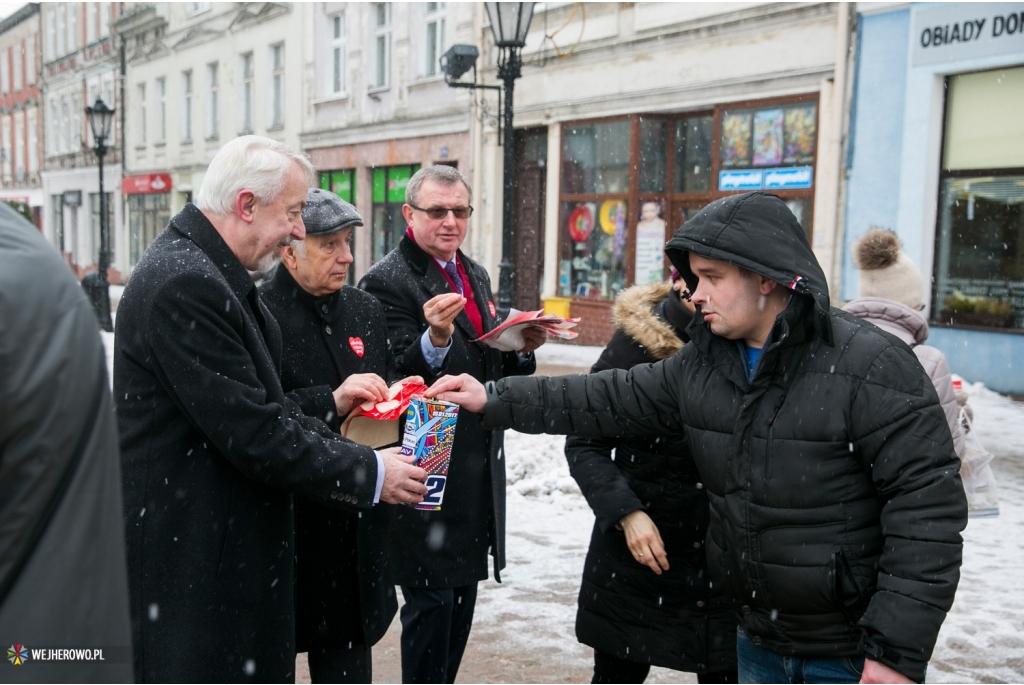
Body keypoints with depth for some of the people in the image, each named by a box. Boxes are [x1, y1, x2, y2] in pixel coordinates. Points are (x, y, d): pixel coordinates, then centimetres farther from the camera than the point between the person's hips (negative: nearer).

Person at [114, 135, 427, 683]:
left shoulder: (208, 272, 10)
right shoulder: (185, 283, -23)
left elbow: (262, 405, 12)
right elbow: (250, 431, -24)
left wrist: (349, 450, 1)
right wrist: (369, 472, -15)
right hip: (186, 551, -10)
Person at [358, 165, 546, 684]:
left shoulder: (475, 275, 13)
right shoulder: (386, 281, -13)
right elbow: (397, 376, -22)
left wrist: (522, 348, -4)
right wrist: (435, 339, -39)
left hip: (478, 466, 8)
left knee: (464, 591, 18)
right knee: (432, 599, 1)